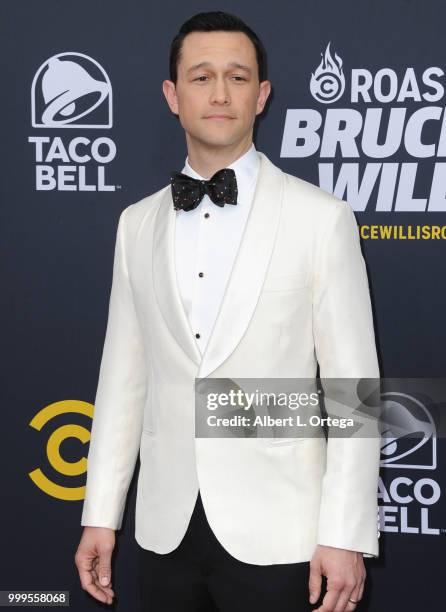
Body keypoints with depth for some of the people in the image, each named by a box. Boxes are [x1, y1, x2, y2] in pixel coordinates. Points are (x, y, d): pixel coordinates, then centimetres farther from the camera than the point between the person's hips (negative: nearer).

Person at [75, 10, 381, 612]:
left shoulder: (321, 218, -5)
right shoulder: (137, 224, 7)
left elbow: (353, 383, -6)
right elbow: (124, 376, 9)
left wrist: (346, 537, -10)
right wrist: (100, 516, 7)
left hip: (275, 534, -3)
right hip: (167, 528, 4)